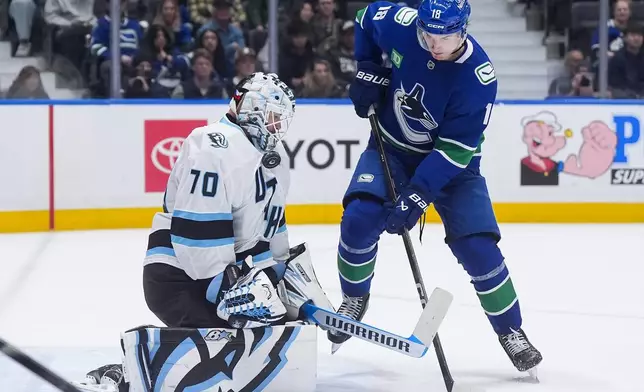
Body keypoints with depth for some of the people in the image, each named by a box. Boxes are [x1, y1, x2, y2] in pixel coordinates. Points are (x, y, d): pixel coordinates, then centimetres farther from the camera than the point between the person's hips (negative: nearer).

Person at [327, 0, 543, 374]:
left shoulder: (478, 76, -28)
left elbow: (454, 149, -27)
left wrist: (417, 196, -34)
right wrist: (370, 72, -6)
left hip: (452, 161, -2)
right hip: (393, 147, 2)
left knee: (478, 248, -13)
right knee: (360, 217, -21)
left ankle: (510, 330, 8)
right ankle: (354, 298, 7)